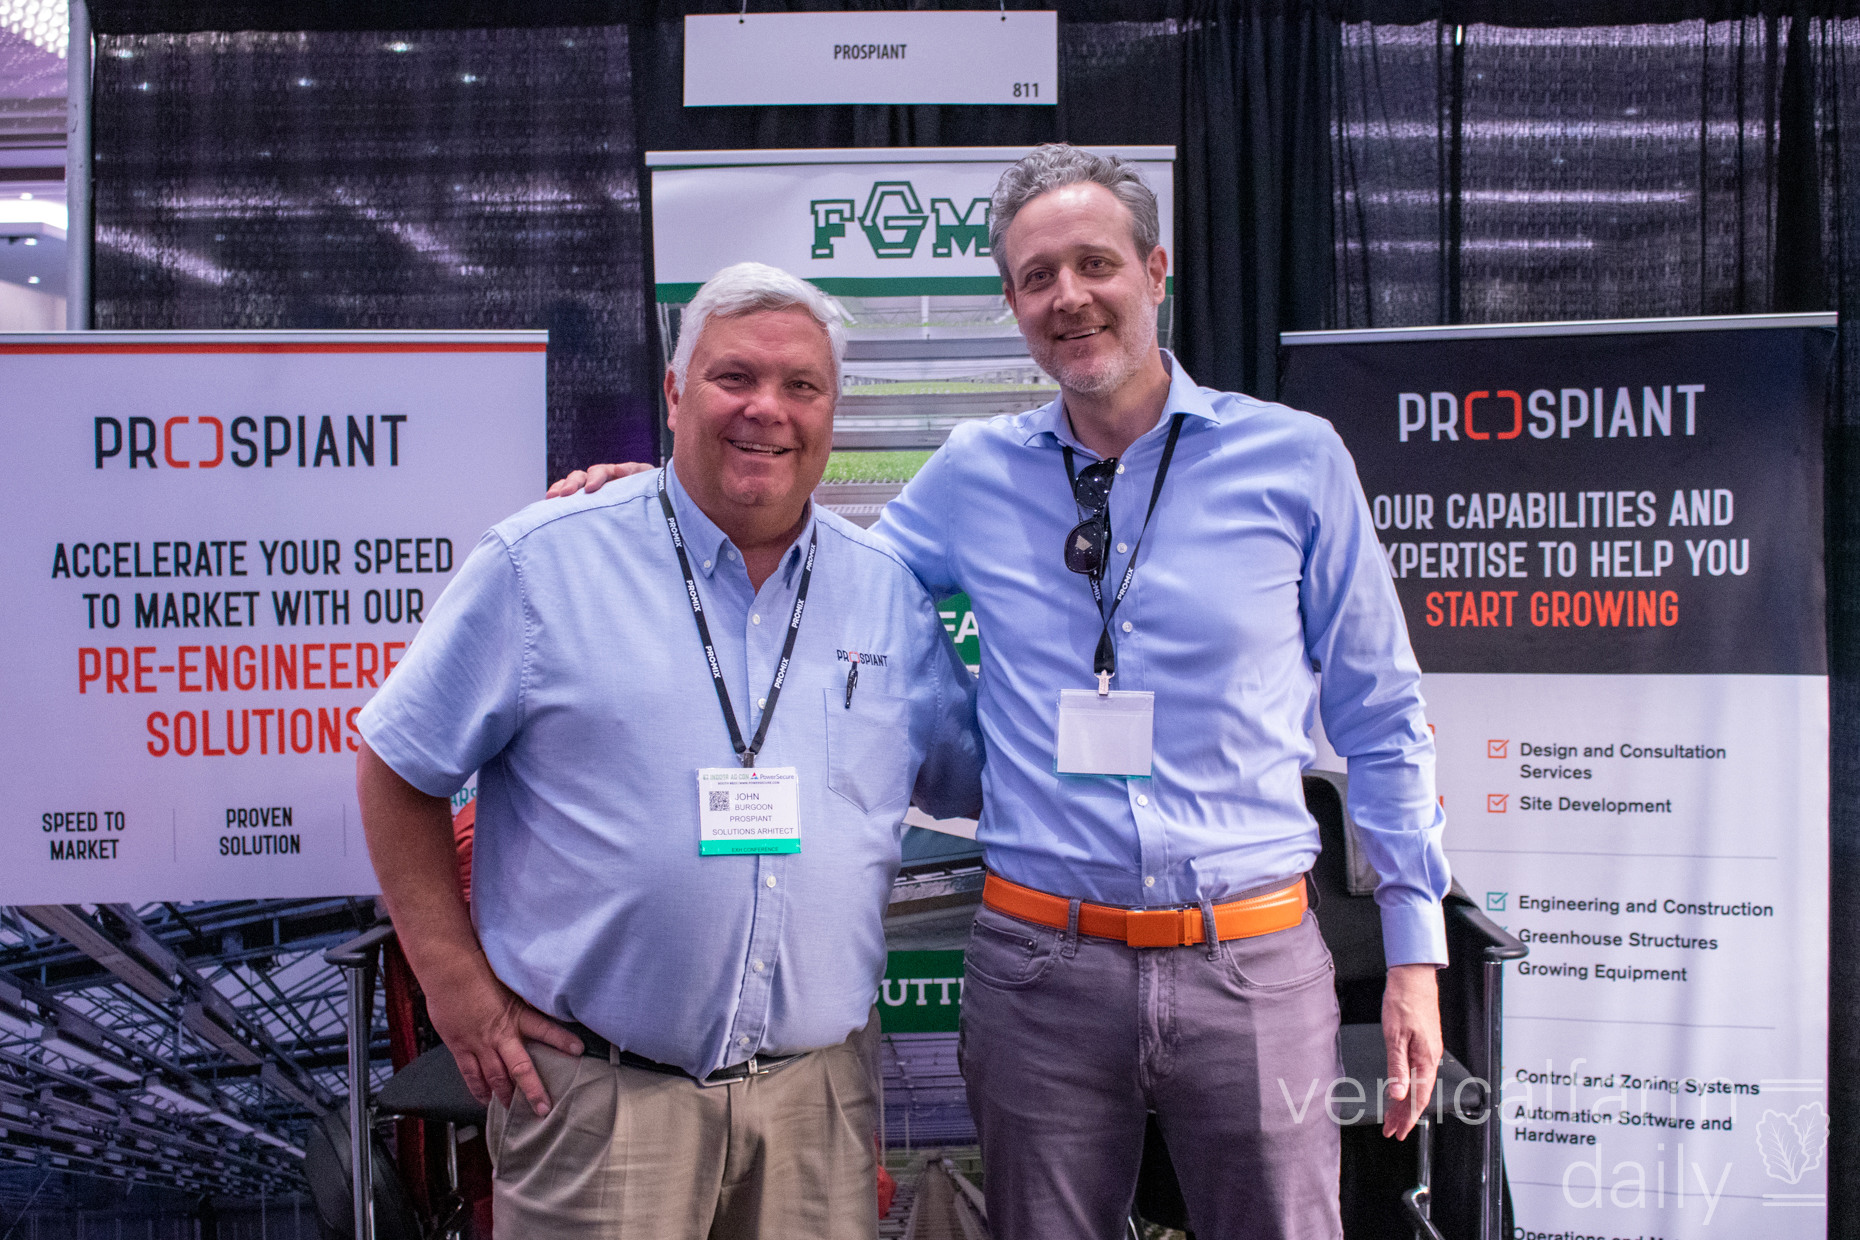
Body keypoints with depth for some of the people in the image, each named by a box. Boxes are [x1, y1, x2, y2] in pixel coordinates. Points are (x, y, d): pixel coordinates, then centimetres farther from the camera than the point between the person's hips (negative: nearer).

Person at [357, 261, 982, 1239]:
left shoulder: (887, 591, 6)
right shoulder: (545, 563, -5)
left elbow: (972, 778, 16)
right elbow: (399, 768, 0)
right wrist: (453, 978, -3)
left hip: (818, 1084, 4)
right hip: (595, 1088, -3)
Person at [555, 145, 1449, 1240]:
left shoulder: (1296, 460, -1)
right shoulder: (975, 475, 4)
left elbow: (1382, 721, 4)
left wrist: (1415, 949, 2)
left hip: (1252, 965, -1)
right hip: (1041, 966, 2)